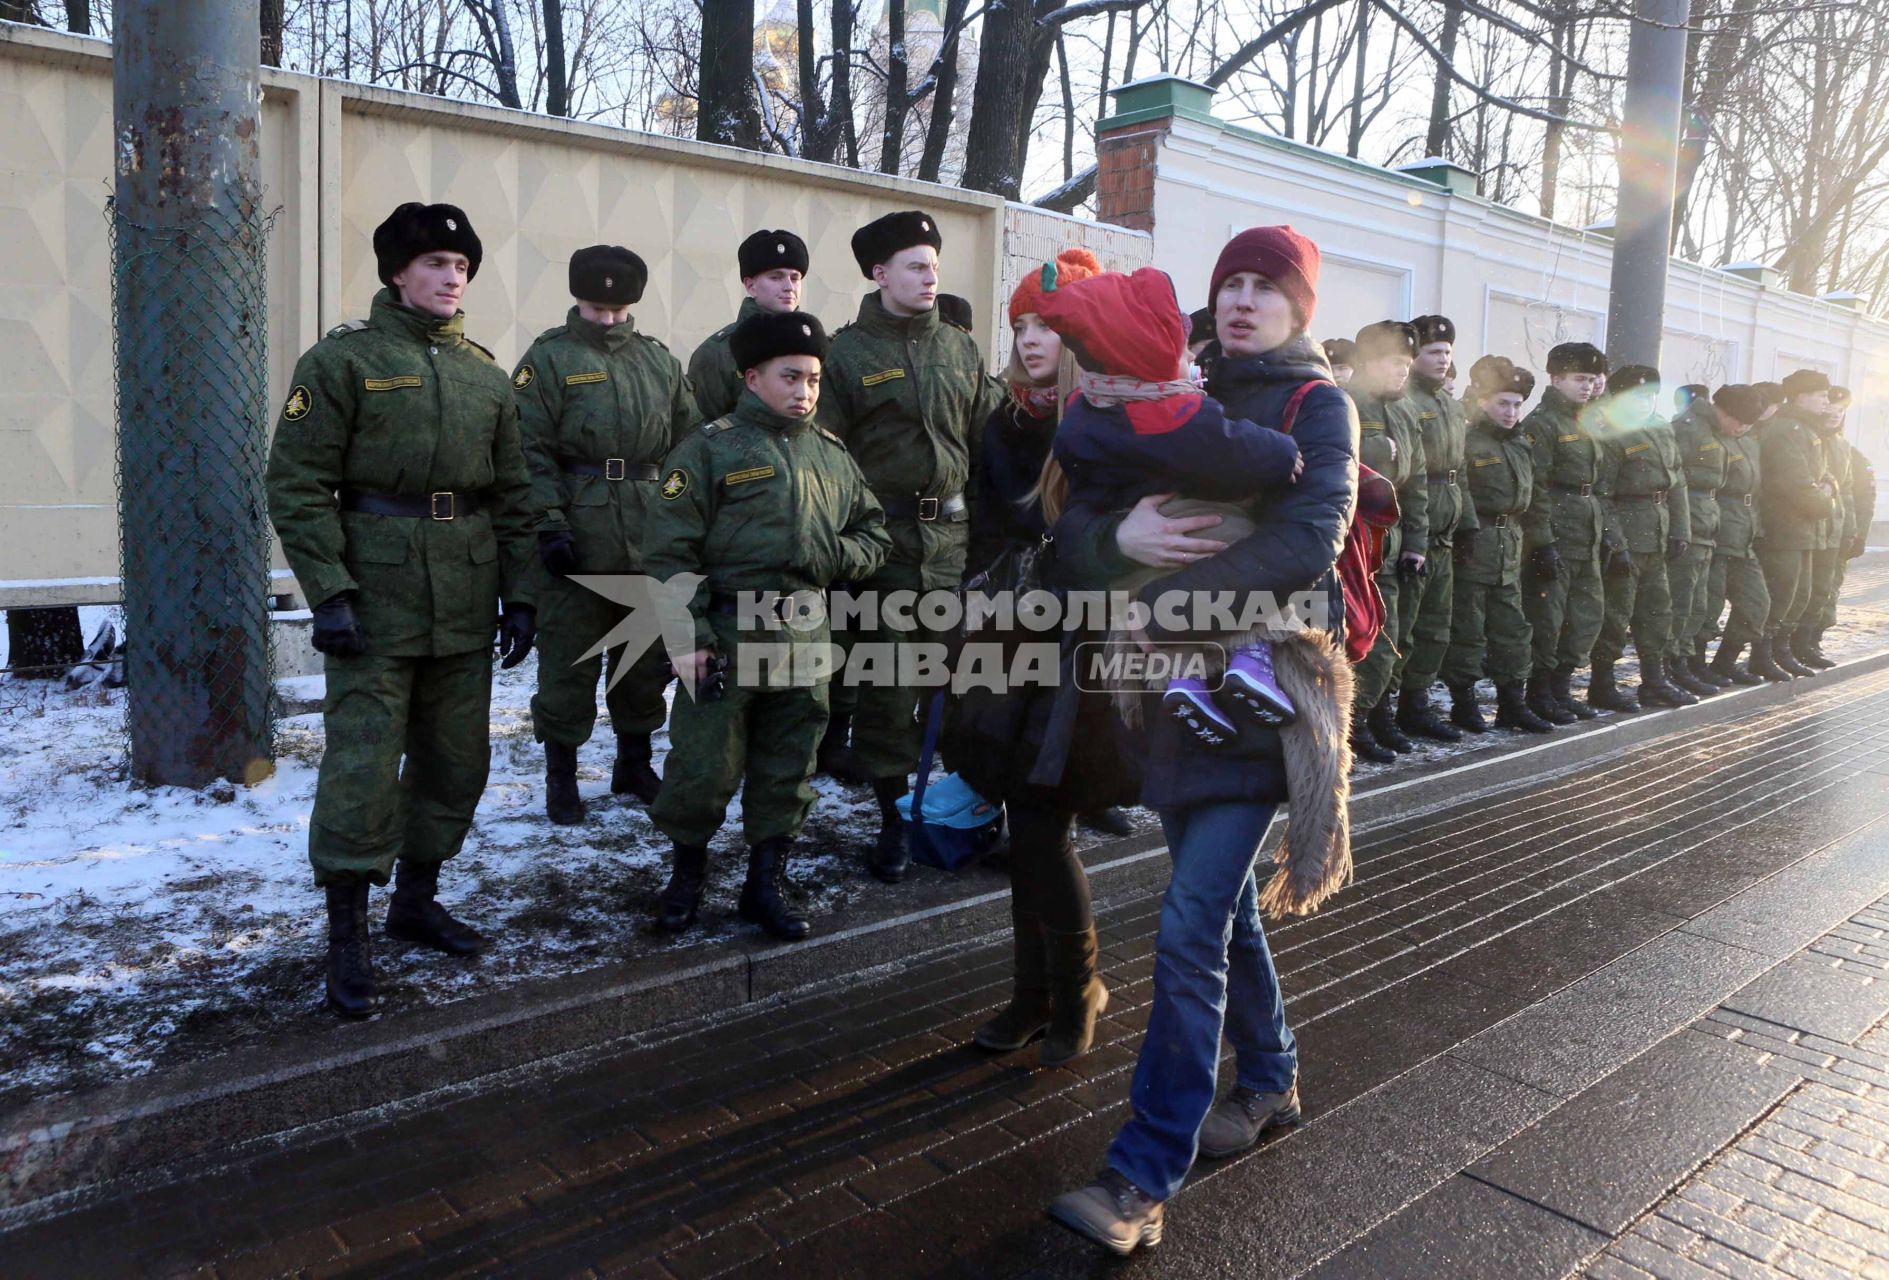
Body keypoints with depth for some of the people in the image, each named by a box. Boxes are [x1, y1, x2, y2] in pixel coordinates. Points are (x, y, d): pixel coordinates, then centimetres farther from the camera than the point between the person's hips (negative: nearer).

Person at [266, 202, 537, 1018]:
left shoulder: (484, 372, 13)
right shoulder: (344, 358, -2)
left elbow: (512, 495, 15)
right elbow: (298, 484, -7)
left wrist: (518, 595, 9)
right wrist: (328, 593, -14)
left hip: (466, 606, 6)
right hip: (376, 600, -5)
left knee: (458, 758, 11)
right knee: (363, 765, -5)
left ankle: (416, 900, 30)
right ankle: (346, 939, 9)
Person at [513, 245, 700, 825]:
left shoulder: (658, 359, 13)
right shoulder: (549, 357, -1)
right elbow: (532, 450, -8)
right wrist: (549, 525, -16)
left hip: (651, 538, 5)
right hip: (577, 540, -4)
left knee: (647, 653, 13)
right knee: (569, 659, 2)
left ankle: (635, 764, 29)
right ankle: (560, 777, 16)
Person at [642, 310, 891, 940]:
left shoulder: (833, 456, 13)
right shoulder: (711, 448, -3)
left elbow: (875, 536, 19)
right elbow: (670, 550, -7)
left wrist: (835, 555, -3)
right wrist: (688, 636, -14)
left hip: (804, 639, 5)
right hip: (726, 638, -5)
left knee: (788, 770, 12)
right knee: (706, 766, 0)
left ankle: (766, 883, 28)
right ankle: (686, 874, 25)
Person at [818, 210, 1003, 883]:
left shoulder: (960, 348, 13)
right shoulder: (847, 353, 0)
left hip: (952, 534, 3)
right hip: (882, 538, -3)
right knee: (884, 678, 2)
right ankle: (892, 818, 14)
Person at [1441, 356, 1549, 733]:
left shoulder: (1521, 445, 15)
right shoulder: (1466, 442, -10)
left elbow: (1528, 497, 21)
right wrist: (1464, 535, -22)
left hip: (1510, 550, 8)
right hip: (1473, 548, -8)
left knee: (1512, 627, 12)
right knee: (1468, 629, -1)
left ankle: (1512, 703, 20)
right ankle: (1463, 703, 10)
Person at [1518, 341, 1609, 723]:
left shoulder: (1583, 422, 18)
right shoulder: (1541, 423, -11)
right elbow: (1534, 488, -17)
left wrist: (1602, 527, 18)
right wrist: (1543, 542, -21)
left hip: (1585, 538, 10)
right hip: (1555, 536, -9)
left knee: (1588, 611, 12)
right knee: (1547, 617, -3)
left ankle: (1561, 688, 22)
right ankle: (1540, 695, 8)